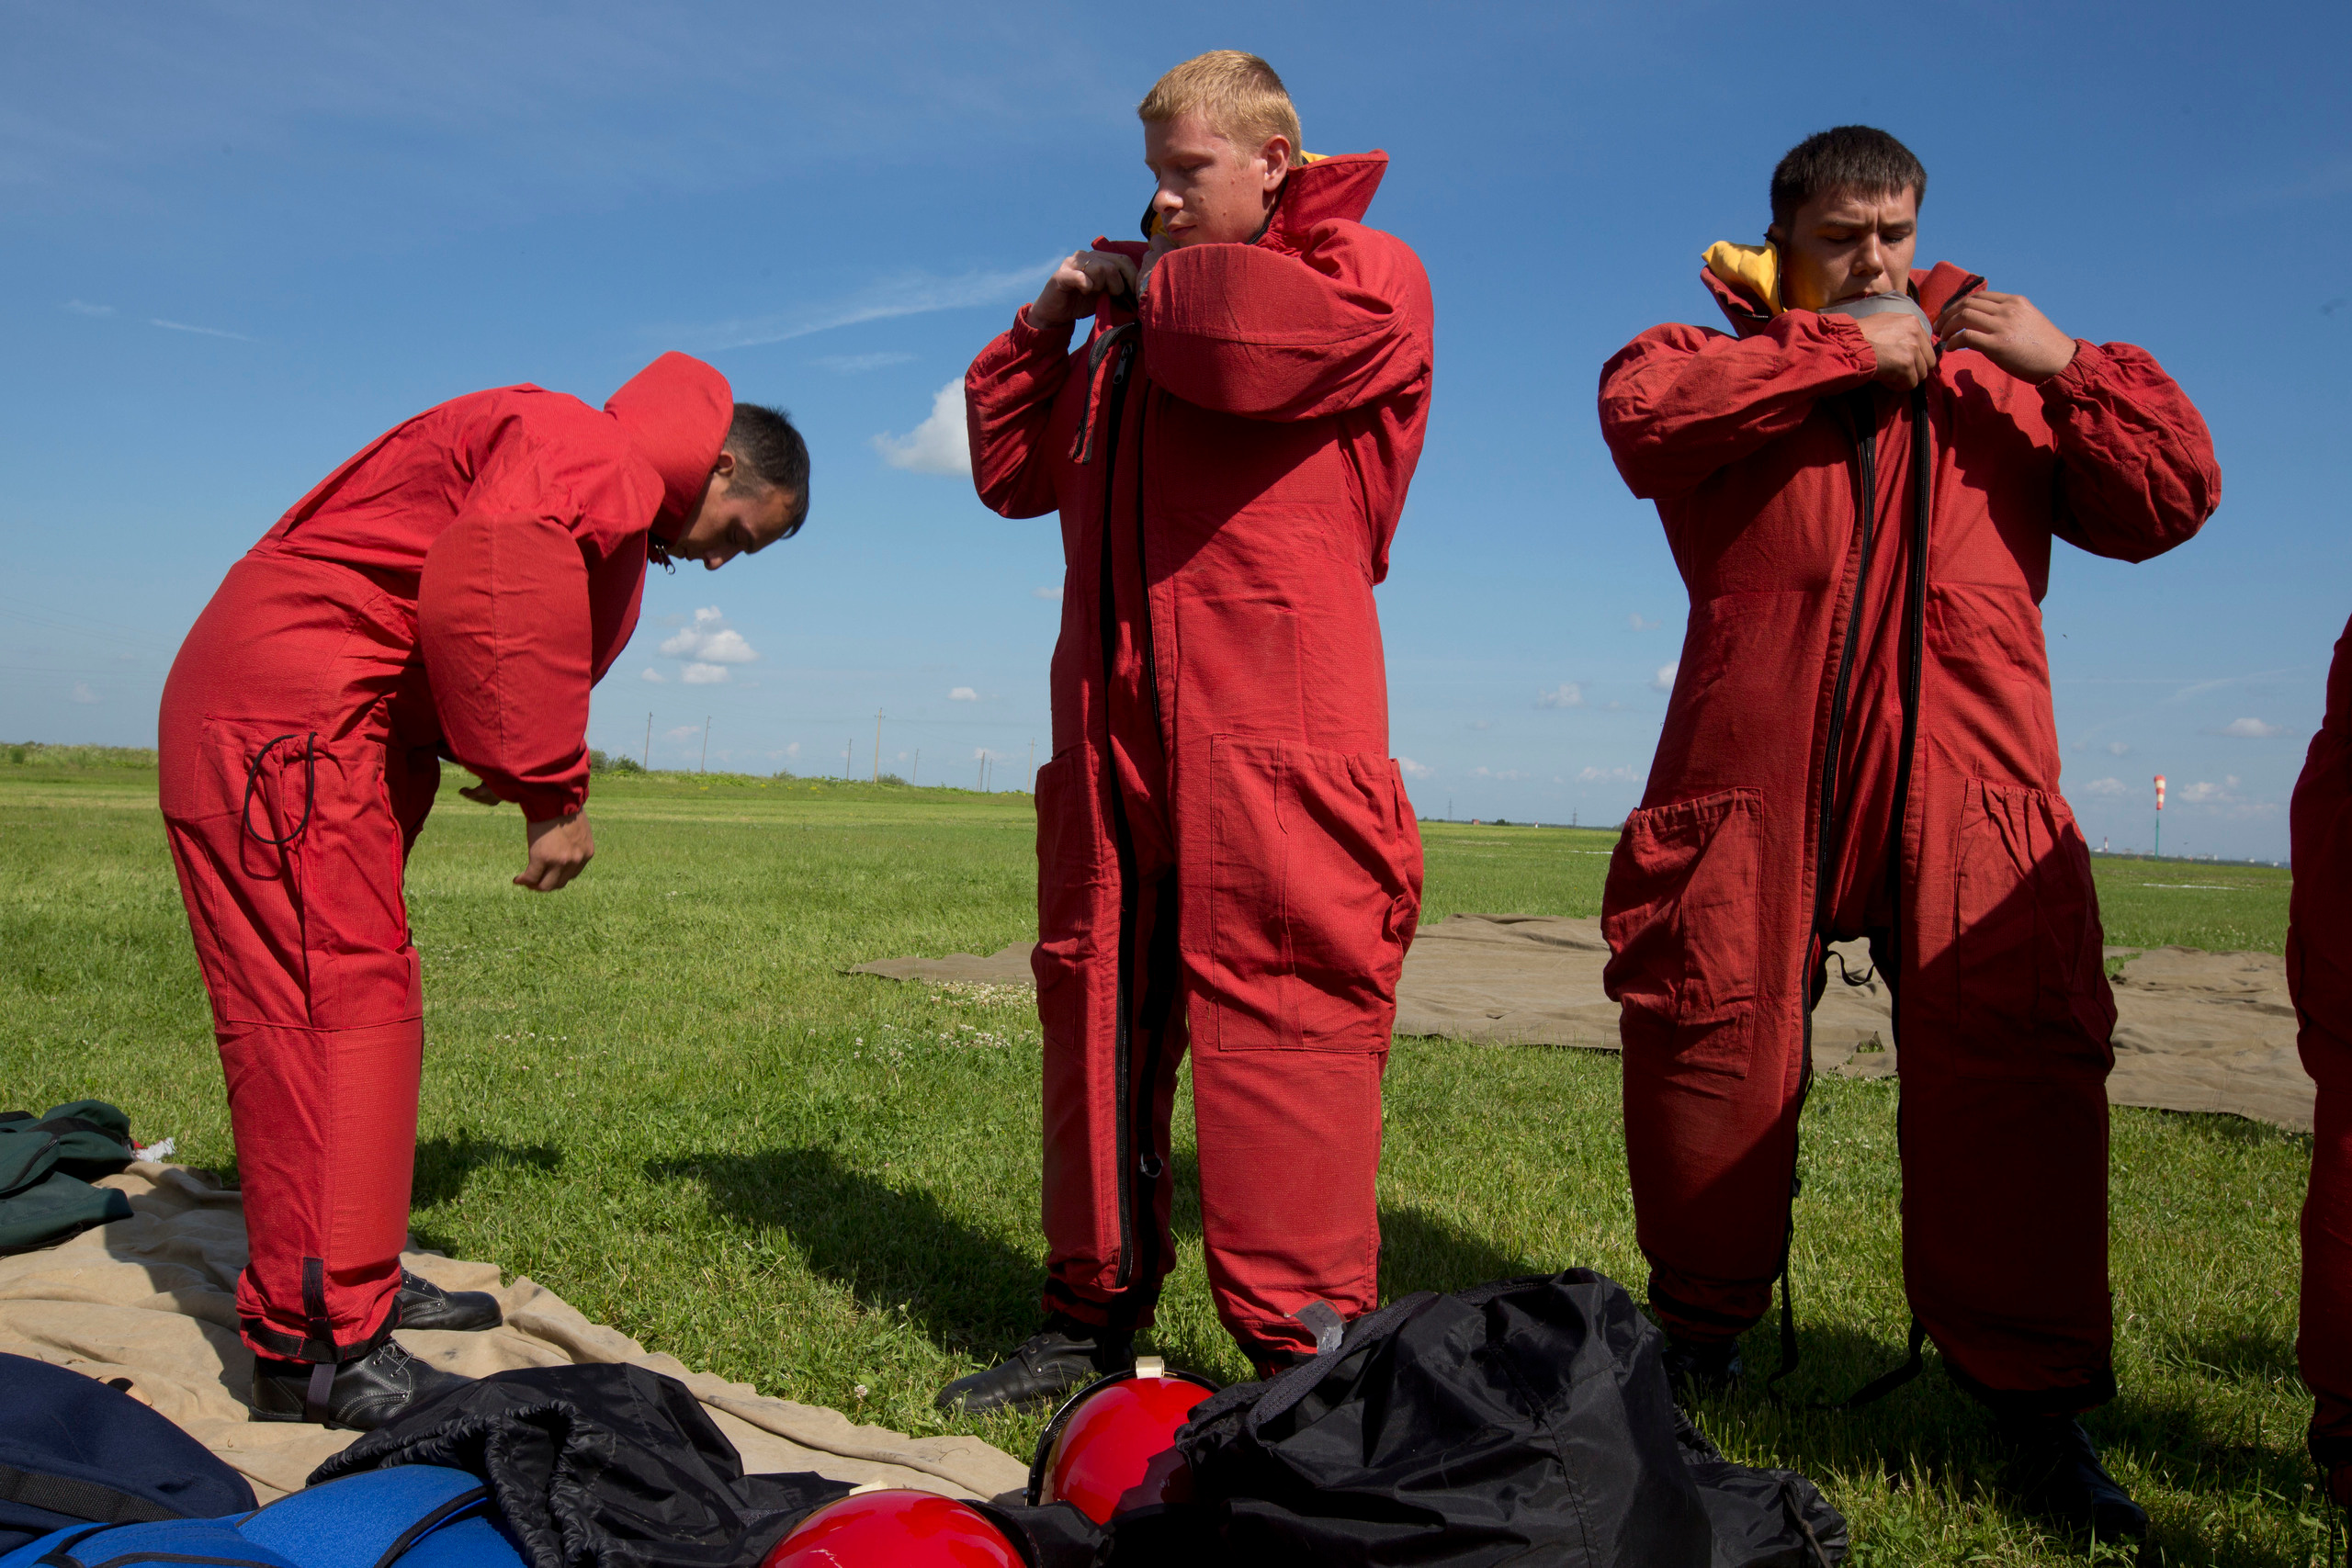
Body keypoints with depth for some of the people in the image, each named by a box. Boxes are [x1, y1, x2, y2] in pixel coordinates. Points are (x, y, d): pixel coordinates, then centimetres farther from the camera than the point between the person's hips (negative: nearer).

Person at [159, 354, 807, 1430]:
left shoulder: (616, 512, 20)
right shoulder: (592, 454, -14)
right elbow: (481, 599, -29)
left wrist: (531, 783, 9)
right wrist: (551, 795, -23)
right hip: (291, 723, -11)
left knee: (361, 1005, 14)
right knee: (334, 1006, -12)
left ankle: (353, 1278, 25)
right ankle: (319, 1344, -9)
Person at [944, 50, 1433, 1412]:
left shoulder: (1364, 273, 8)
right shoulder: (1132, 322, 30)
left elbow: (1262, 341, -16)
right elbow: (1015, 471, 30)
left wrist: (1149, 289, 3)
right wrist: (1048, 319, 18)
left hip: (1272, 732, -7)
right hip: (1110, 724, 7)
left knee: (1275, 1003, -12)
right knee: (1097, 1004, 8)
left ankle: (1305, 1344, -6)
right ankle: (1097, 1315, 19)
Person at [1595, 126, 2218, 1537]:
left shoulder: (2003, 386, 23)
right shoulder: (1732, 370, 15)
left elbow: (2171, 497, 17)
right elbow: (1639, 405, -9)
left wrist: (2070, 364, 5)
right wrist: (1843, 352, -7)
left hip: (1968, 788, 2)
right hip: (1755, 781, -1)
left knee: (2015, 1078, -5)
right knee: (1712, 1063, 2)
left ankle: (2033, 1399, 10)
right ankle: (1701, 1340, 24)